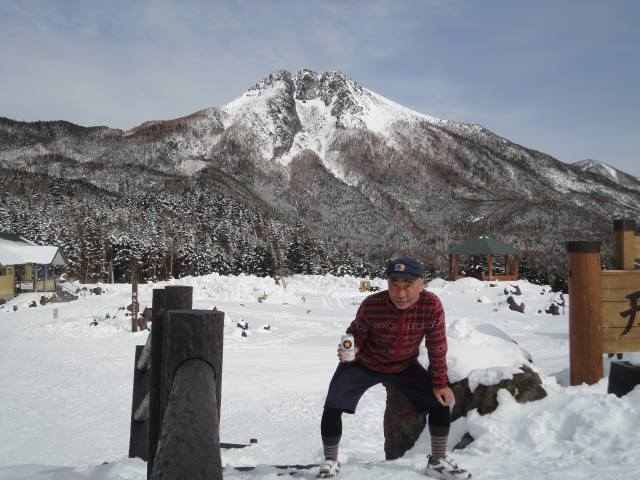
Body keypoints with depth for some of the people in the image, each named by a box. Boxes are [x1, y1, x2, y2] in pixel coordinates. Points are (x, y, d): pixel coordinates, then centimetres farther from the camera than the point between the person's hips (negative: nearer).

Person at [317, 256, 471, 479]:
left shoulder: (432, 305, -27)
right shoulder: (372, 304, -31)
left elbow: (437, 348, -14)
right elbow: (357, 331, -11)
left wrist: (440, 384, -8)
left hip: (404, 366, 2)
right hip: (364, 363, -2)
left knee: (441, 400, -2)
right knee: (333, 407, -12)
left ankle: (438, 462, 22)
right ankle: (330, 462, 13)